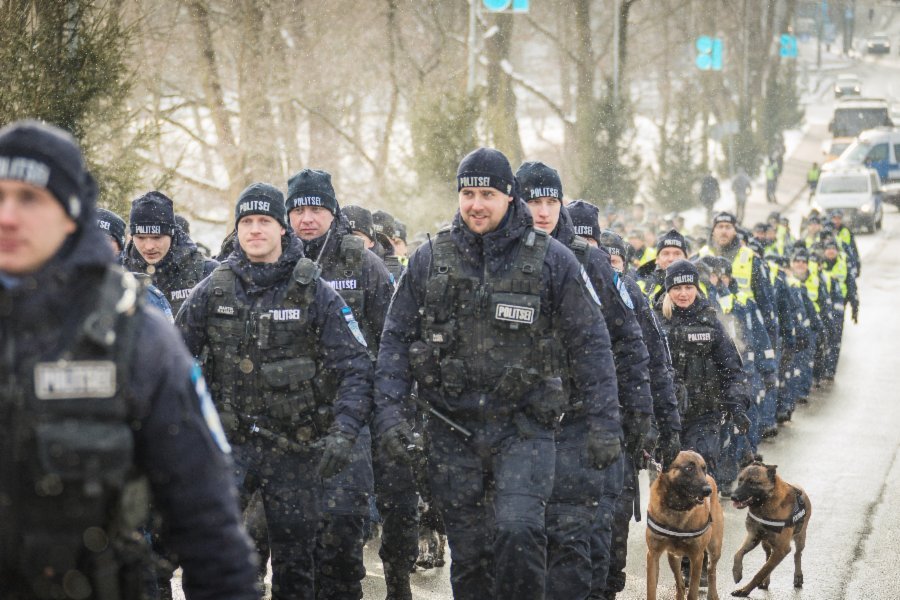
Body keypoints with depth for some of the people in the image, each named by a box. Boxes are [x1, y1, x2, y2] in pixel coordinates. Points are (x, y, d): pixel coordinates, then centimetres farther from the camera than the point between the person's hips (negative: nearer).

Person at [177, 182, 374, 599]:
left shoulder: (314, 292, -2)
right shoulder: (213, 290, 3)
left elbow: (355, 367, -6)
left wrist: (343, 433, -20)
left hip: (294, 450, 0)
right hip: (229, 442, 1)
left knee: (294, 563, 9)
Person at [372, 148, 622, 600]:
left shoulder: (551, 260, -1)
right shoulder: (429, 260, 5)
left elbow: (589, 345, 1)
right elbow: (396, 339, 8)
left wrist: (604, 423, -5)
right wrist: (388, 410, -4)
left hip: (524, 427, -3)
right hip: (452, 430, 3)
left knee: (516, 529, -23)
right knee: (468, 550, 7)